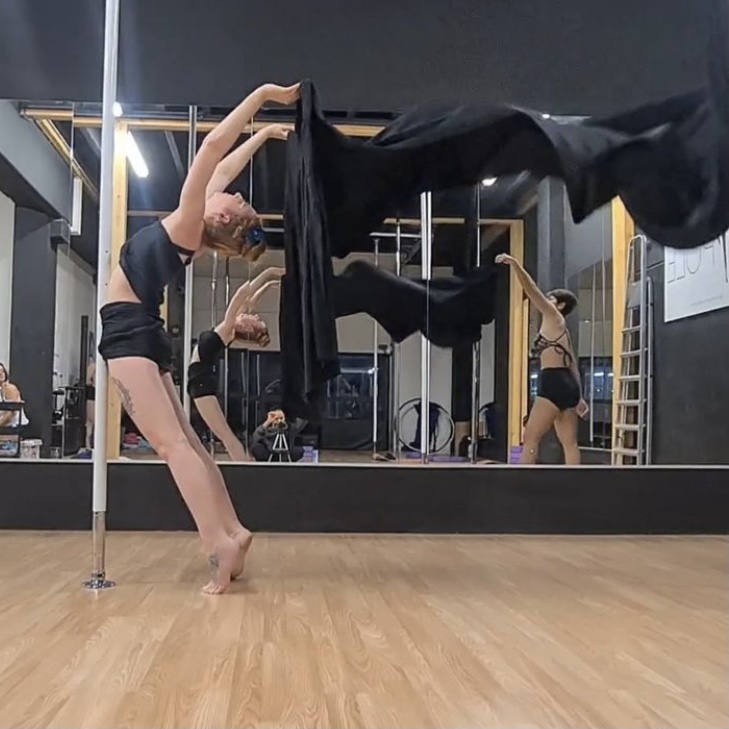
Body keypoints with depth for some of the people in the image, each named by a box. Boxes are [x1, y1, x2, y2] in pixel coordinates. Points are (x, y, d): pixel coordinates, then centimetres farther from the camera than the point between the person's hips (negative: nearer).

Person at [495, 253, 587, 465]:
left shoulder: (554, 317, 1)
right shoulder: (559, 329, 24)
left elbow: (532, 290, -12)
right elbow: (572, 365, 23)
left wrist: (515, 264, -23)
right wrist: (578, 397, 24)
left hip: (554, 384, -10)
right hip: (566, 384, 10)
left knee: (531, 438, -7)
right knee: (569, 443, 7)